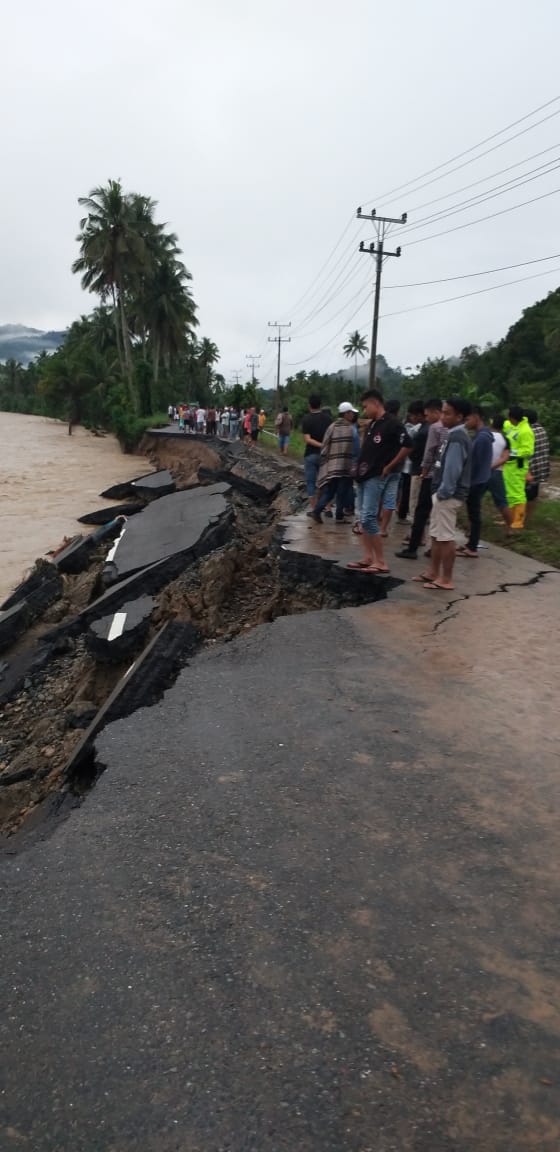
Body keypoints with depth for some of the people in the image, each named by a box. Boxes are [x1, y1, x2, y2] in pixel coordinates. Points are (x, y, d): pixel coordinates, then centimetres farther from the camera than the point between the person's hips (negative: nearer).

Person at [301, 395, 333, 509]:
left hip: (311, 455, -3)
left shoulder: (306, 419, -8)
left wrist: (321, 445, -18)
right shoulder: (328, 418, 0)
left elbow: (307, 439, -16)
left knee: (311, 483, 5)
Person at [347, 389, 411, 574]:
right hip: (365, 476, 10)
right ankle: (368, 558, 17)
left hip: (377, 477, -9)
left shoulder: (392, 424, -13)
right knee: (364, 518, 11)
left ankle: (381, 562, -6)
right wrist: (358, 467, 12)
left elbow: (407, 446, -20)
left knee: (369, 518, -12)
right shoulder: (372, 425, 14)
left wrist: (389, 467, -15)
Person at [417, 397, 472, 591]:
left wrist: (444, 492, -18)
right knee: (436, 535, 16)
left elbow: (453, 469, -23)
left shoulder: (457, 438, -17)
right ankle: (434, 572, 26)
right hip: (443, 493, 10)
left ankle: (446, 579, 2)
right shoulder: (455, 436, 15)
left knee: (445, 537, -4)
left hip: (449, 495, -10)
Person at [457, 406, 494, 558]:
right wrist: (468, 480, 17)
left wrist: (468, 482, -16)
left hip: (476, 481, -10)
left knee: (474, 514, -3)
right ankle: (471, 544, 24)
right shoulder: (482, 435, 12)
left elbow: (475, 462, -21)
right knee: (473, 514, 15)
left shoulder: (482, 437, -19)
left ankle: (472, 549, 4)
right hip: (478, 481, 10)